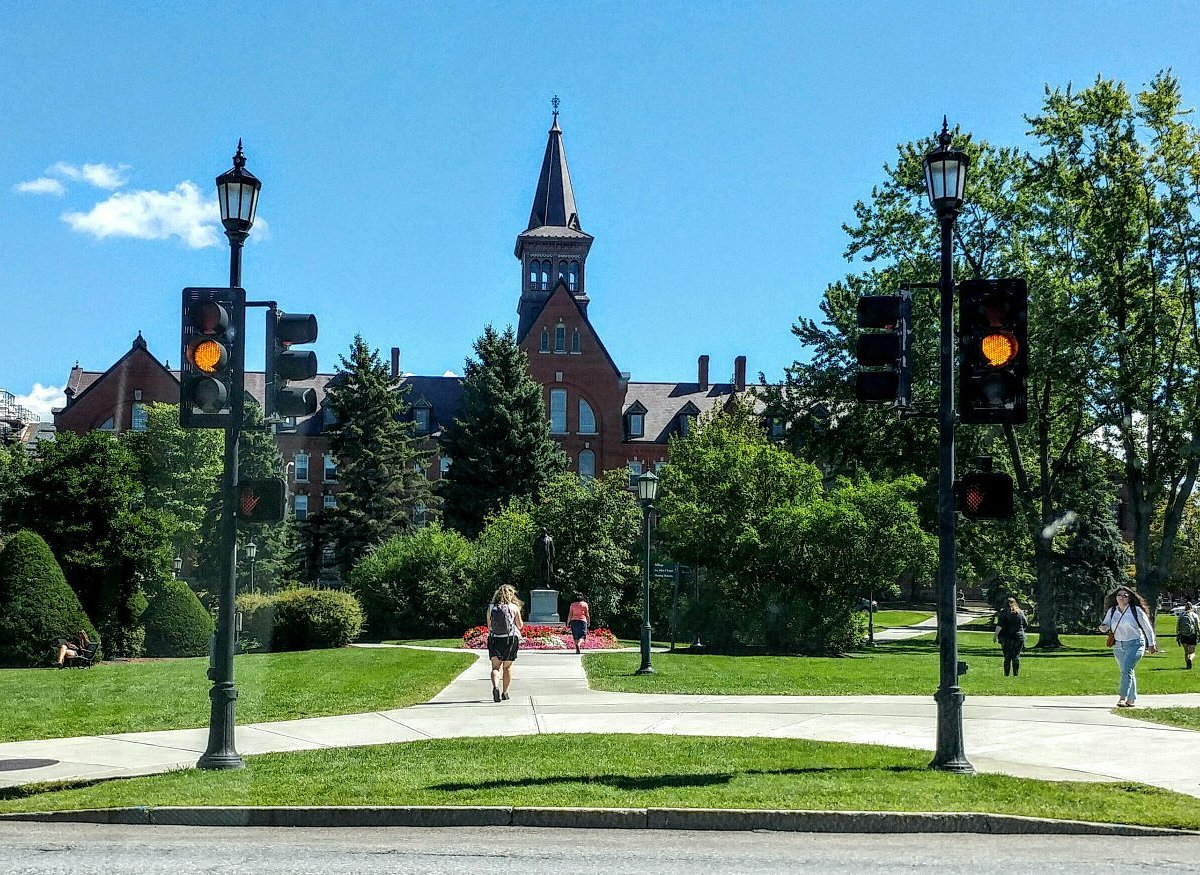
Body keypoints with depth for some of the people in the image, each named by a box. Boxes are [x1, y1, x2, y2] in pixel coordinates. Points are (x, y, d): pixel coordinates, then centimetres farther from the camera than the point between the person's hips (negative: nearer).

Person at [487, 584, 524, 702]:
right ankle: (505, 692, 17)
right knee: (507, 667, 13)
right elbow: (520, 625, 4)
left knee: (495, 667, 1)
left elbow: (489, 627, 6)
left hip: (494, 640, 1)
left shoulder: (491, 608, 2)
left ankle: (495, 686, -25)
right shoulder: (514, 608, -3)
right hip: (511, 639, -1)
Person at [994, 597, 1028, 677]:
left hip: (1006, 637, -2)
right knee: (1016, 656, 7)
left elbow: (999, 625, -12)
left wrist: (996, 635, -5)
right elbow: (1026, 624, 14)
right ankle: (1016, 674, 4)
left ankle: (1006, 674, 3)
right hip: (1019, 637, 2)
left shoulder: (1004, 612, -5)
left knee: (1007, 656, 4)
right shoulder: (1020, 612, 5)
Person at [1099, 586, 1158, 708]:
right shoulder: (1112, 611, 6)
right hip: (1118, 646, 5)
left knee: (1126, 669, -19)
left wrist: (1151, 644, 4)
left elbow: (1147, 628, 1)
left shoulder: (1136, 610, -6)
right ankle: (1131, 699, 19)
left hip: (1135, 644, -5)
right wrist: (1103, 627, -15)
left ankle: (1122, 698, -25)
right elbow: (1106, 624, 11)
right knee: (1127, 672, 11)